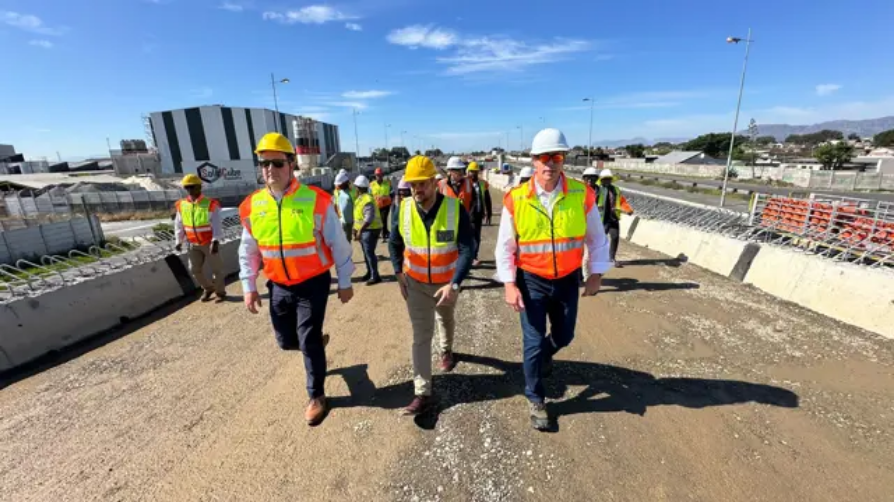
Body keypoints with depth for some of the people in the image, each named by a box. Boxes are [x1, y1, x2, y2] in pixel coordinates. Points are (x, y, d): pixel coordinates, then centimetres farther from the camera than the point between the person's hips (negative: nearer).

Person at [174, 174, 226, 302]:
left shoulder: (211, 204, -15)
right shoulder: (181, 205, 1)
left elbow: (217, 225, -20)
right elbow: (179, 225, 8)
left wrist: (215, 241, -28)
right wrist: (178, 241, 4)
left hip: (210, 243, -5)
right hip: (193, 244, 5)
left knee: (216, 268, 5)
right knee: (195, 269, 11)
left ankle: (220, 292, 20)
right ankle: (208, 288, 32)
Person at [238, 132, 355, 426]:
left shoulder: (316, 200, -14)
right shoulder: (252, 206, -1)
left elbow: (338, 244, -8)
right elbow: (248, 251, 10)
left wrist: (345, 282, -4)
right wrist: (249, 287, 9)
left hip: (313, 283, -4)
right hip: (278, 286, 5)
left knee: (308, 342, 2)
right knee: (286, 340, 15)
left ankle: (317, 396, 24)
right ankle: (316, 340, 50)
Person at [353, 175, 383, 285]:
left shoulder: (367, 200, -21)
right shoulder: (360, 198, 11)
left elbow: (369, 219, -29)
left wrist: (359, 231, -29)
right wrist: (356, 229, 16)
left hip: (370, 230, -10)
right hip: (364, 230, 10)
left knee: (369, 253, -8)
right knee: (366, 252, 16)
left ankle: (375, 276, -2)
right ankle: (369, 272, 29)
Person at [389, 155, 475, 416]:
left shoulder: (455, 209, -22)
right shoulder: (402, 210, -15)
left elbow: (467, 249, -23)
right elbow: (394, 244, 3)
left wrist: (454, 285, -30)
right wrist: (399, 273, -2)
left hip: (447, 282, 0)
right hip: (416, 283, 0)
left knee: (446, 321, 27)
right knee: (421, 336, 0)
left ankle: (446, 350, 59)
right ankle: (422, 393, 9)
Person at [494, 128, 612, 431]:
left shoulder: (582, 195, -9)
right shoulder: (516, 199, -14)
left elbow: (596, 239, 3)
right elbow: (505, 247, -7)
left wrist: (596, 275, 1)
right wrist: (509, 285, -12)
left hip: (568, 280, 3)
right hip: (531, 281, -2)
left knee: (563, 336, 19)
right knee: (533, 342, 6)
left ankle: (542, 357, 56)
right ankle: (536, 401, 29)